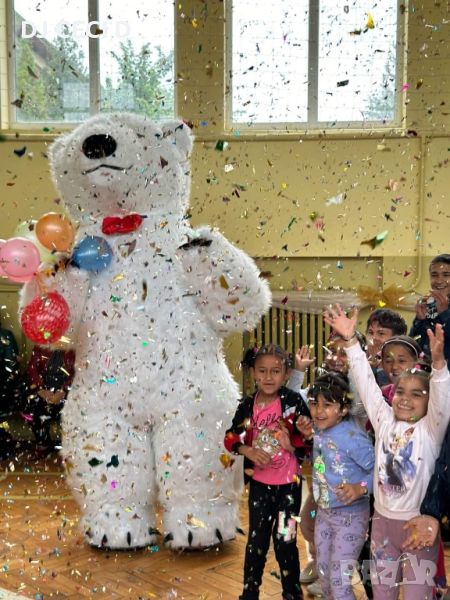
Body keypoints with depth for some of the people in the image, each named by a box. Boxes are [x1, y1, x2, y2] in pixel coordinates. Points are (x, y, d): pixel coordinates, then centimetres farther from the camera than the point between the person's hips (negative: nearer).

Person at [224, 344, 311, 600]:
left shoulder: (294, 401, -12)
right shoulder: (247, 405, -4)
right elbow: (231, 438, 2)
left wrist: (292, 444, -25)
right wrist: (248, 450, -15)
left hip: (288, 483, -2)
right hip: (259, 483, 2)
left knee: (285, 541, 7)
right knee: (256, 541, 13)